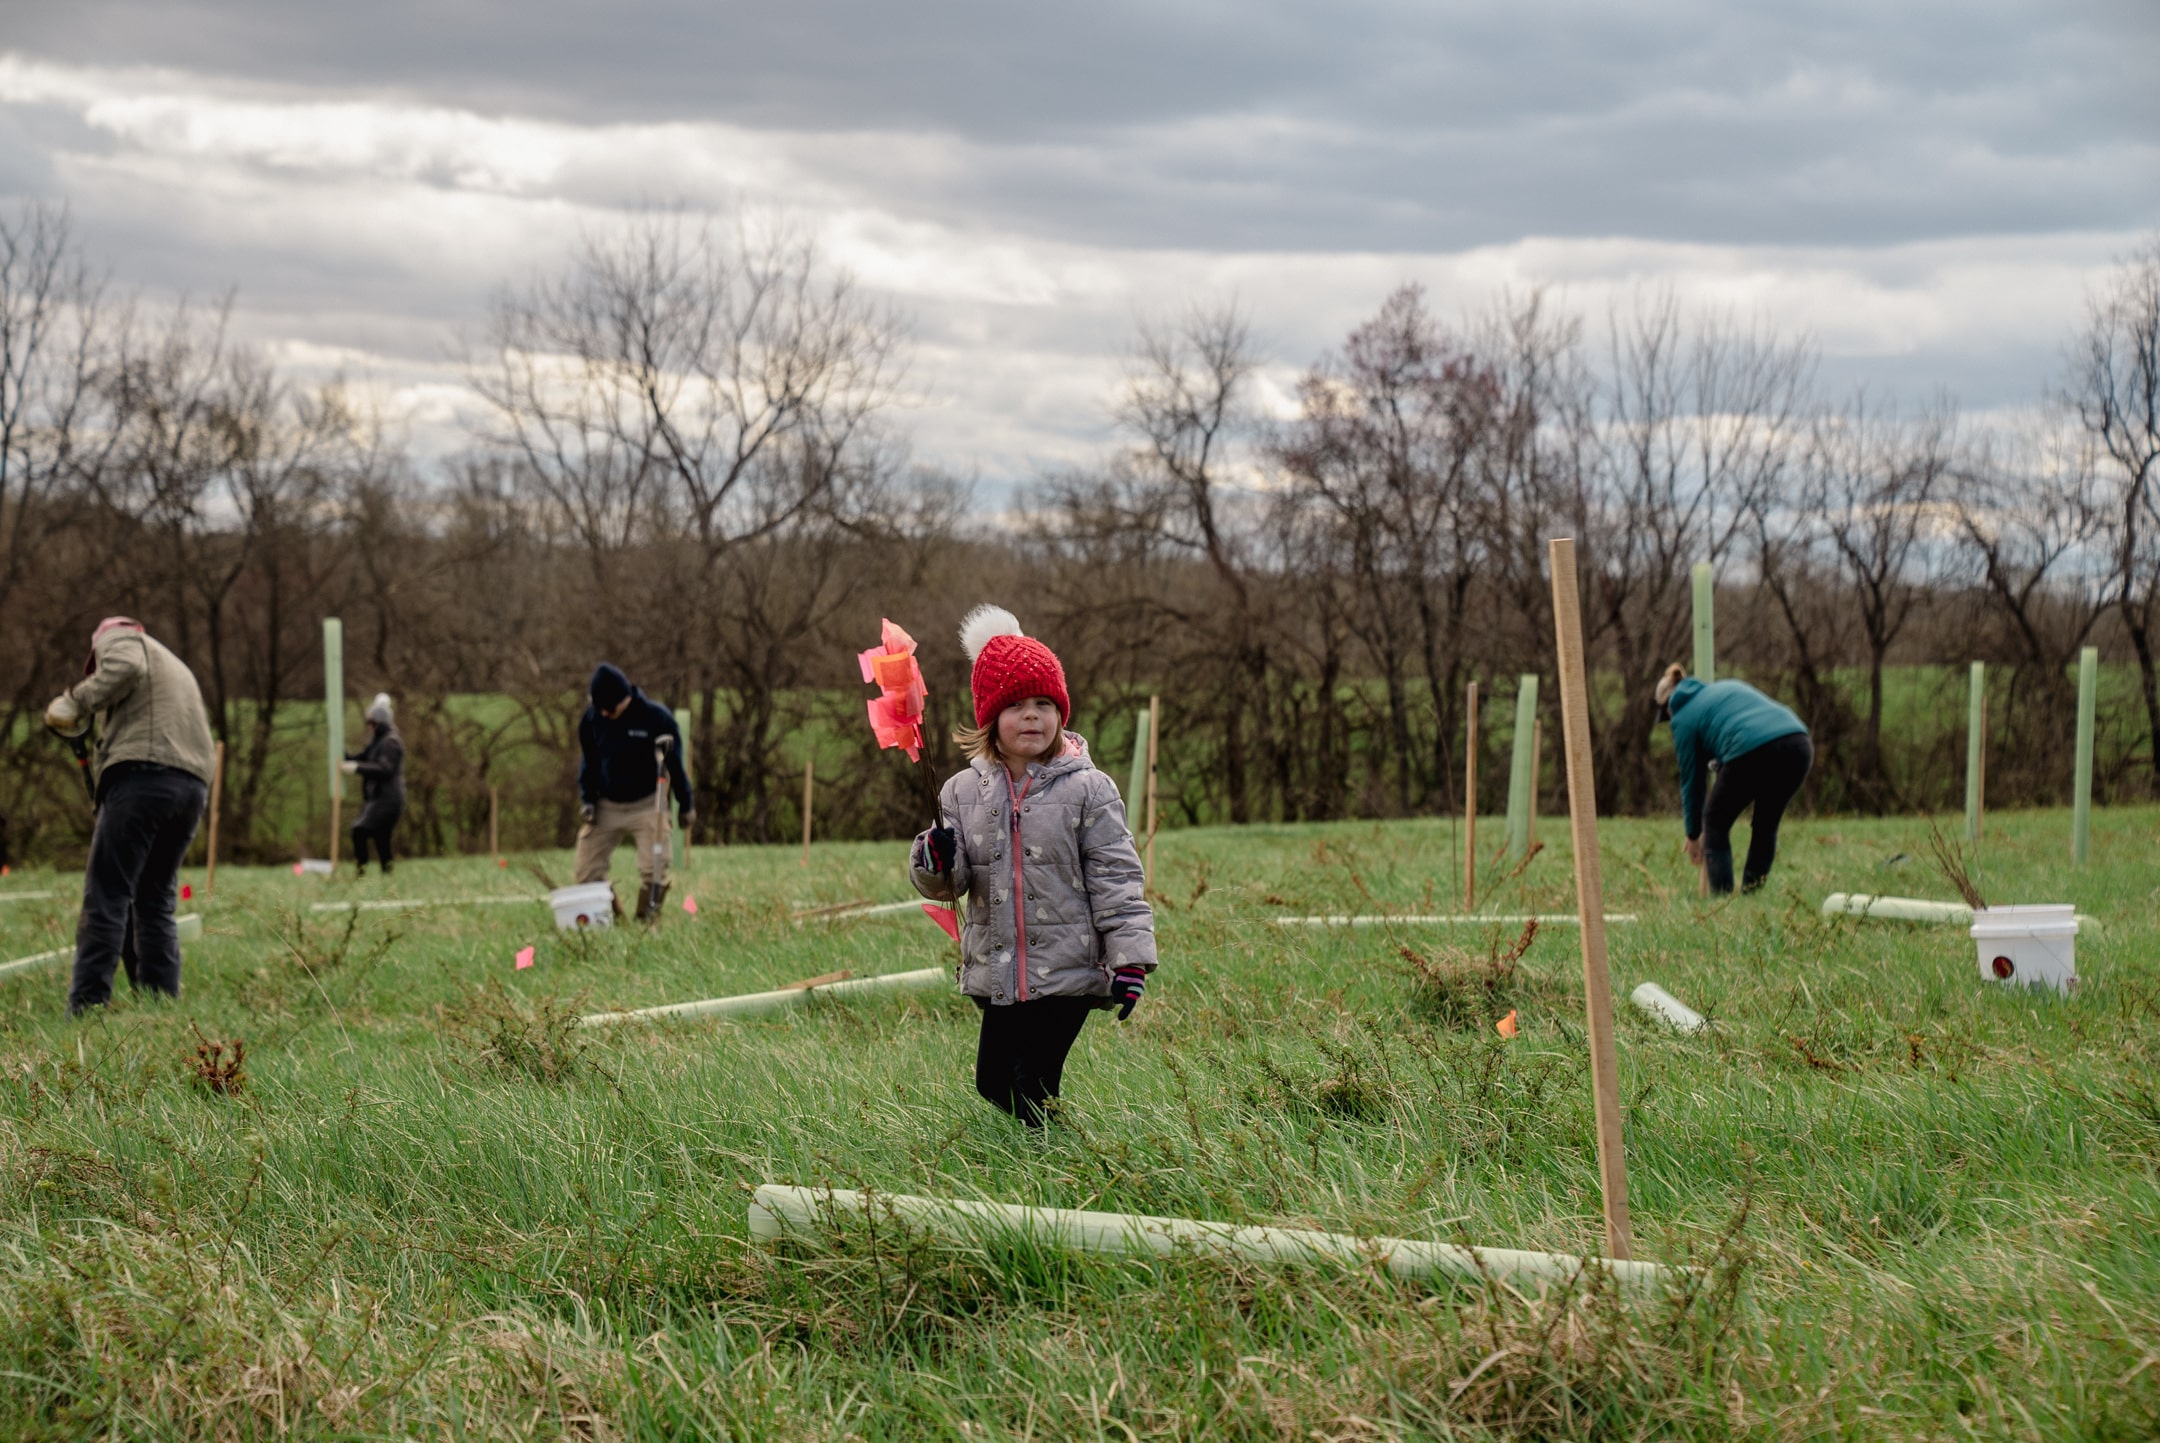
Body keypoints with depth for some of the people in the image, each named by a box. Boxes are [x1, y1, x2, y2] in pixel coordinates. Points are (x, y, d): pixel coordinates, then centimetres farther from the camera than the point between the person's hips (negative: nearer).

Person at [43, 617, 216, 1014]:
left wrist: (79, 700, -3)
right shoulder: (178, 668, 36)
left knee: (106, 900, -9)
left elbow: (125, 668, -11)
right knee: (156, 903, 12)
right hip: (193, 785, 7)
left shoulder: (116, 637, 12)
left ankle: (87, 1009, -15)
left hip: (142, 776, -7)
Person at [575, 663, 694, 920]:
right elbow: (589, 762, 11)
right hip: (605, 807, 3)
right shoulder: (592, 718, -3)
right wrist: (587, 799, 2)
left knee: (653, 870, -12)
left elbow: (675, 764, -4)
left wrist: (686, 805, 0)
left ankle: (648, 919, 3)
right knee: (587, 872, -3)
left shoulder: (657, 717, -13)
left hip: (646, 806, -3)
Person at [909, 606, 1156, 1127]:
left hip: (1067, 973, -4)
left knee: (1031, 1095, -8)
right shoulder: (963, 792, 6)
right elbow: (946, 884, 7)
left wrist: (1130, 959, -11)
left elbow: (1116, 880, -5)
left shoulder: (1088, 789, -4)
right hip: (996, 977, 5)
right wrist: (934, 861, -17)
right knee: (992, 1084, 10)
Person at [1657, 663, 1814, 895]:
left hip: (1752, 752, -5)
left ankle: (1722, 898, 8)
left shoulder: (1683, 717, 18)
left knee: (1715, 824, 16)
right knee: (1766, 825, 24)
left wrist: (1693, 835, 34)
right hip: (1799, 744, 5)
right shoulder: (1730, 686, 34)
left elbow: (1691, 779, 23)